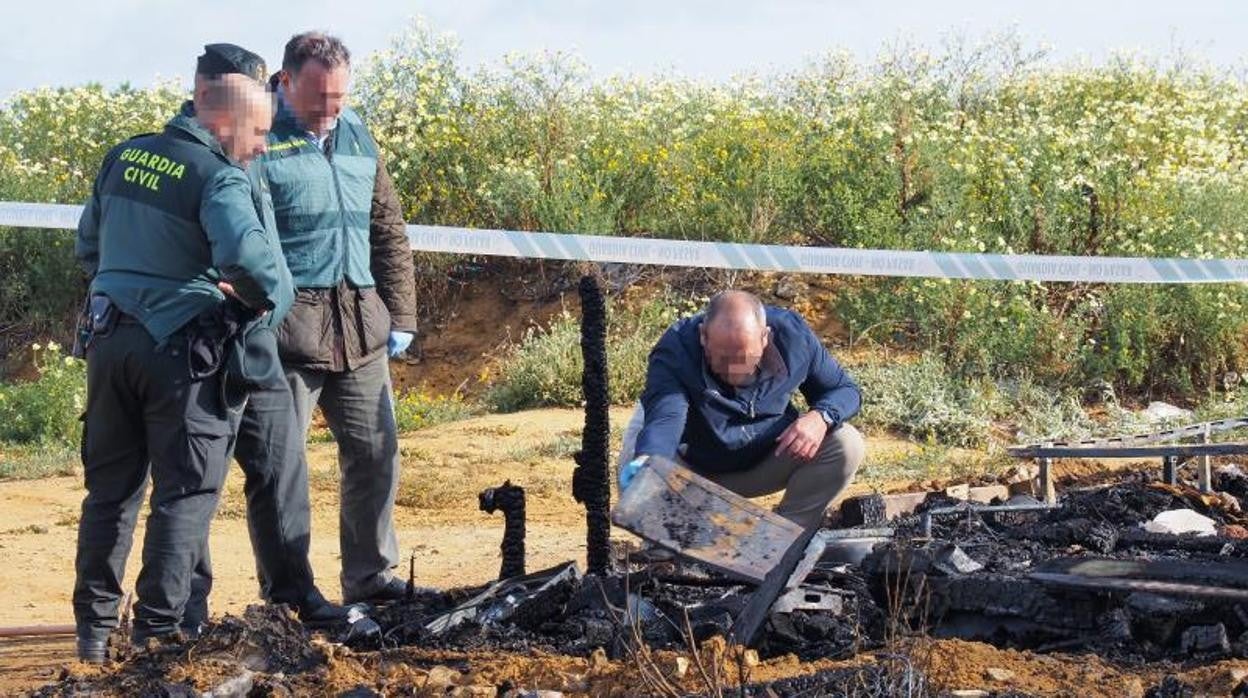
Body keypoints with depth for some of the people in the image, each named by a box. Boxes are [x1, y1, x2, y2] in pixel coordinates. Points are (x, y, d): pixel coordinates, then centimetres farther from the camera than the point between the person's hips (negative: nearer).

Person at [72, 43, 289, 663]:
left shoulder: (124, 157, 9)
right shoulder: (218, 177, -13)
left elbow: (87, 246, 19)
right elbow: (248, 258, -28)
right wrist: (272, 299, -10)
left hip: (109, 337, 7)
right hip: (179, 346, -7)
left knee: (110, 488, 14)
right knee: (185, 492, 3)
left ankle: (94, 629, 18)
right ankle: (156, 631, 2)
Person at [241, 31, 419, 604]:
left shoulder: (358, 139, 15)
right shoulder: (260, 143, -6)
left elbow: (389, 234, 20)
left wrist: (401, 316, 16)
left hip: (360, 328, 6)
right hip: (288, 330, -6)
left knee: (376, 454, 9)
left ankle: (371, 577, 22)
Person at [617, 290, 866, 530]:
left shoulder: (793, 334, -20)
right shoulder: (675, 351, -30)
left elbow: (845, 390, -5)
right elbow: (665, 416, -47)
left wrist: (821, 417, -29)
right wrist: (646, 460, -71)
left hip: (769, 459, 3)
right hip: (694, 467, -3)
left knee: (846, 447, -21)